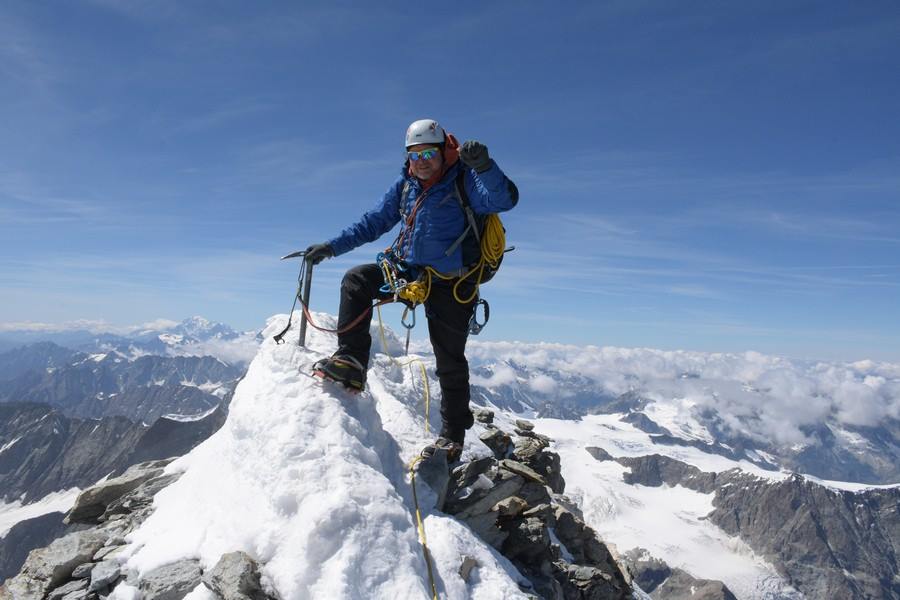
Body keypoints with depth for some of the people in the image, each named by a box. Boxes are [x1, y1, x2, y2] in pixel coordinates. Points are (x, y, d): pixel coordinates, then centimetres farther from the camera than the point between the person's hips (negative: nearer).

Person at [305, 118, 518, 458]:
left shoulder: (462, 182, -11)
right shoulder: (405, 185, 7)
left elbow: (505, 200, -28)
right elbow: (374, 223, 13)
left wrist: (484, 167, -46)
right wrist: (332, 246, 9)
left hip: (449, 284, -5)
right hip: (407, 270, 6)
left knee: (450, 363, 2)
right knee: (356, 281, -11)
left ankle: (452, 435, 18)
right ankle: (351, 360, -7)